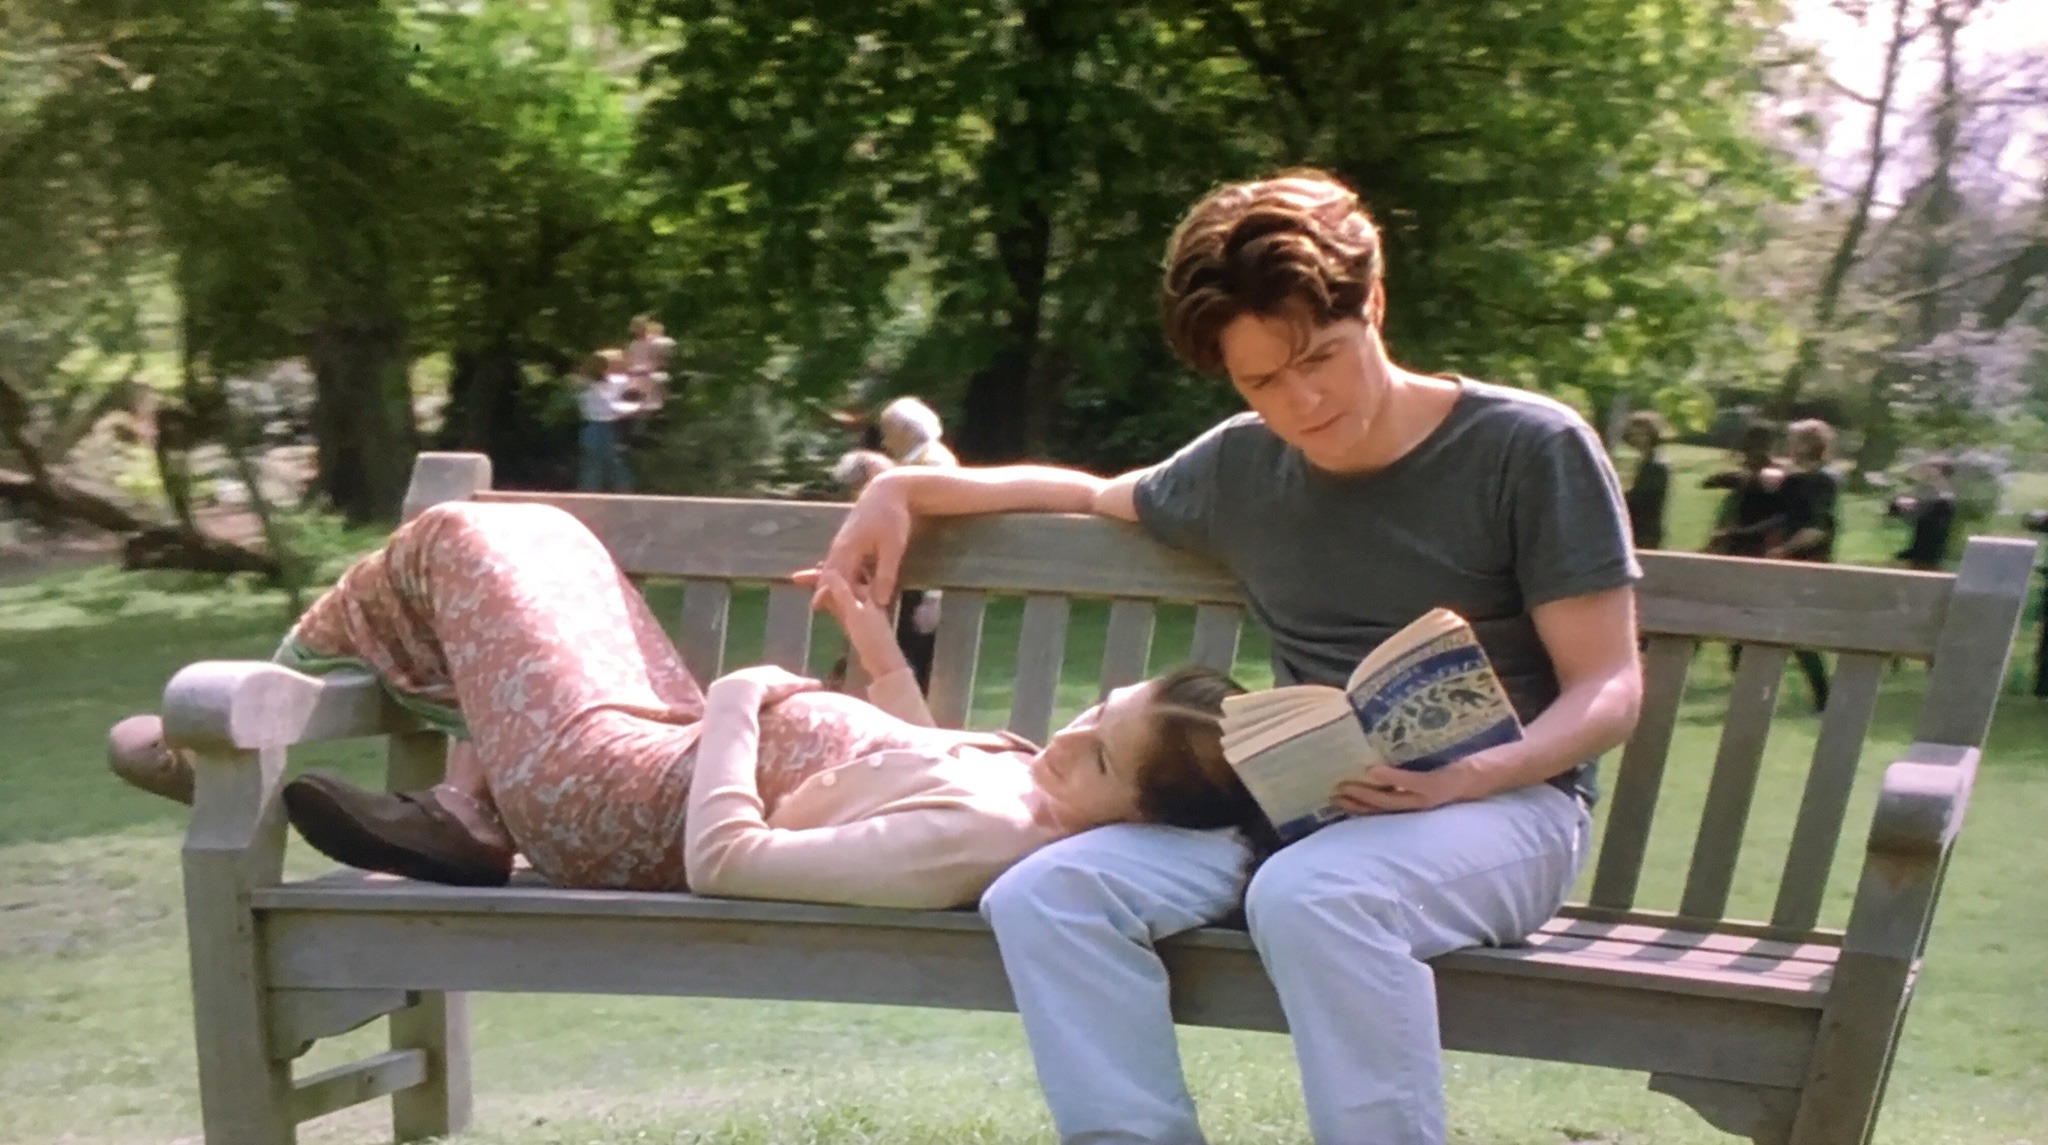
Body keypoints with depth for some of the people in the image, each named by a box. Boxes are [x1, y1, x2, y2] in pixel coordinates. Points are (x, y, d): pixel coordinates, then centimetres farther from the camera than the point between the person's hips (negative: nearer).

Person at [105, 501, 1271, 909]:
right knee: (532, 530, 22)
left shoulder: (977, 838, -39)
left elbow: (722, 862, -33)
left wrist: (734, 709, -20)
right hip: (691, 762, 8)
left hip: (627, 799, -8)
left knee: (461, 537, 6)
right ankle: (464, 821, 20)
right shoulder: (1027, 783, -13)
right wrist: (884, 655, 6)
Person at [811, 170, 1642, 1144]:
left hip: (1503, 802, -5)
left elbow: (1609, 689, -7)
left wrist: (1471, 774, -27)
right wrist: (906, 488, 20)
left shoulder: (1532, 450, -6)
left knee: (1312, 897, -38)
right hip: (1298, 805, 5)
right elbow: (1097, 495, 31)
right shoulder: (1241, 467, 10)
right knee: (1043, 898, -19)